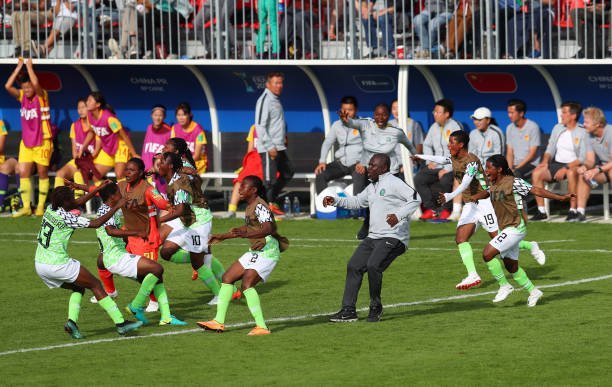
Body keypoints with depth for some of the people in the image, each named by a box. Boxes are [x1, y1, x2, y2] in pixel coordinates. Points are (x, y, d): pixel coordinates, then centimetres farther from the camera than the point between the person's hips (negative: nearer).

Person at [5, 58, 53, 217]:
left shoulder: (41, 96, -11)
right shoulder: (22, 96, 2)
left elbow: (36, 83, -33)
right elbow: (8, 86, -14)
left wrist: (29, 66, -19)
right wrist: (19, 67, -12)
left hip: (42, 141, -5)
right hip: (26, 141, 5)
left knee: (42, 173, 3)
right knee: (23, 173, -1)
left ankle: (40, 207, 9)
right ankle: (26, 207, 3)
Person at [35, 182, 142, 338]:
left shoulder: (50, 208, 6)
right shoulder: (65, 217, -17)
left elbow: (78, 203, 21)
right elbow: (95, 224, -15)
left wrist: (99, 188, 24)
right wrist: (117, 207, -8)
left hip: (40, 265, 8)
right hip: (57, 265, -8)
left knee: (78, 288, 23)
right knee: (95, 285, 3)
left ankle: (72, 321, 2)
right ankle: (120, 323, 1)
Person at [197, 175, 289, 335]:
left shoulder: (259, 206, -17)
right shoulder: (250, 206, 13)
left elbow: (269, 228, -32)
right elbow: (247, 229, 28)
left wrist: (247, 235, -45)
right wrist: (222, 237, 35)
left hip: (267, 252, -10)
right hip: (255, 252, 10)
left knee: (247, 284, -22)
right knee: (228, 277, 8)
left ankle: (261, 326, -21)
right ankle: (219, 322, 13)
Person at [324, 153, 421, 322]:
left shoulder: (393, 183, -8)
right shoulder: (372, 187, 20)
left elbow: (415, 199, -18)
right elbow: (356, 201, 35)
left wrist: (399, 215, -30)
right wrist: (335, 201, 22)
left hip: (393, 237, -9)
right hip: (373, 237, 9)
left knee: (373, 266, -26)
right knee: (354, 266, 1)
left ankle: (376, 308, -8)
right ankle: (348, 310, 3)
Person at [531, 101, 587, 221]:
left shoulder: (582, 132, -8)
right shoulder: (558, 128, 12)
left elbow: (583, 158, -15)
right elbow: (550, 149, 16)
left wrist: (566, 168, -24)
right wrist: (545, 161, -5)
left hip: (574, 165, -6)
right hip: (557, 164, 6)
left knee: (571, 173, -40)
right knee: (537, 172, -20)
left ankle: (573, 210, -32)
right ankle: (541, 211, -17)